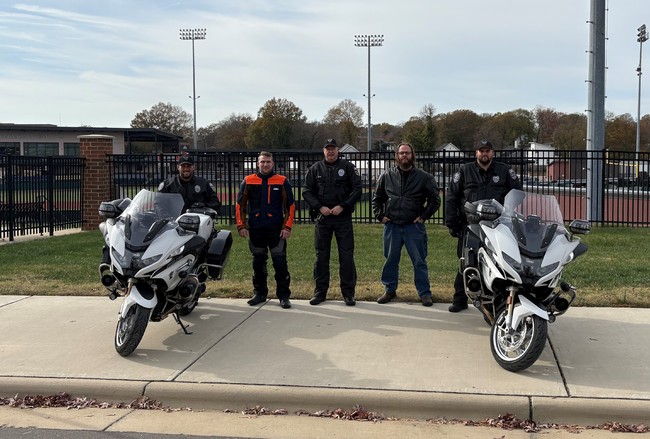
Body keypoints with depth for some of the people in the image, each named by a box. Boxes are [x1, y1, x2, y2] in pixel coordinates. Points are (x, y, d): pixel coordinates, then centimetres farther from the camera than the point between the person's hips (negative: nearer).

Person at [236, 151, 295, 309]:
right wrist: (241, 225, 0)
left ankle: (284, 296, 3)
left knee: (280, 263, -4)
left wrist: (287, 227, -5)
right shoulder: (248, 181, 6)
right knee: (258, 263, 11)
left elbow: (290, 205, 3)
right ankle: (259, 293, 22)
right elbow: (240, 205, 9)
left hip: (276, 229, -2)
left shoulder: (282, 181, 3)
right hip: (255, 229, 2)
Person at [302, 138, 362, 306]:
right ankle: (320, 291, 16)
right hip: (322, 217, 2)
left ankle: (348, 292, 9)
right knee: (321, 256, 6)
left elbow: (357, 189, -2)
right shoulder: (315, 169, 7)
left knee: (347, 256, 0)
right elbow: (306, 191, 5)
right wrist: (319, 207, -8)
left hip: (343, 218, -2)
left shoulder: (348, 167, 2)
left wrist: (342, 206, -12)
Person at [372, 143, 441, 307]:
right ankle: (390, 290, 23)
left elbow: (435, 200, 4)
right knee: (390, 260, 10)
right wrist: (380, 216, 7)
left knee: (419, 261, 0)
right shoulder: (387, 176, 7)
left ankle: (424, 293, 9)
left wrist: (423, 216, -3)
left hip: (414, 226, -2)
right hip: (391, 226, 2)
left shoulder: (424, 177, 1)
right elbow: (377, 198, 16)